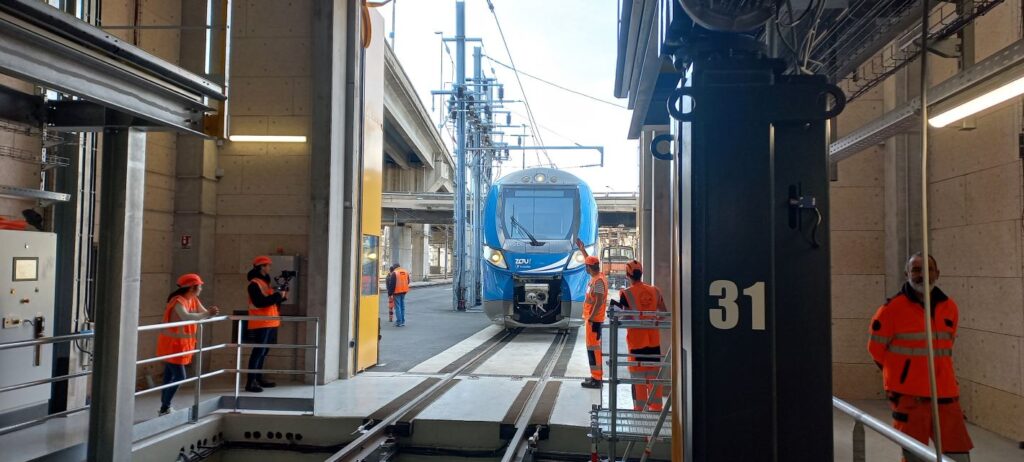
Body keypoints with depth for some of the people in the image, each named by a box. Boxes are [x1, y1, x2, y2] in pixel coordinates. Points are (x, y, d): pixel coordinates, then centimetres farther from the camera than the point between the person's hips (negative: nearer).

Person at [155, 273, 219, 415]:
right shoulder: (178, 301, -22)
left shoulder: (194, 300, 6)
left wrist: (210, 313, -22)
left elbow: (204, 314, 0)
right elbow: (186, 316, -40)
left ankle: (165, 408, 18)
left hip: (181, 344, 9)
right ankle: (164, 409, 0)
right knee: (179, 377, -9)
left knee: (169, 376, 12)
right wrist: (207, 314, -41)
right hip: (171, 344, -9)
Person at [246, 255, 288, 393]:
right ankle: (250, 382, -9)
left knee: (263, 352, 14)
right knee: (258, 352, -10)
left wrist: (282, 296, 4)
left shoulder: (265, 281, 18)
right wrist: (278, 295, -18)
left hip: (270, 323, 9)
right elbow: (260, 302, -23)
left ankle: (258, 378, 23)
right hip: (260, 325, -9)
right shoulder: (254, 284, -12)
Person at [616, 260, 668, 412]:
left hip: (636, 339, -4)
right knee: (654, 375, 12)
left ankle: (640, 408, 9)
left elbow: (627, 319, -16)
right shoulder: (654, 291, 2)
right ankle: (656, 408, 19)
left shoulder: (626, 293, -12)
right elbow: (664, 313, 9)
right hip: (654, 339, 4)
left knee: (638, 377, 5)